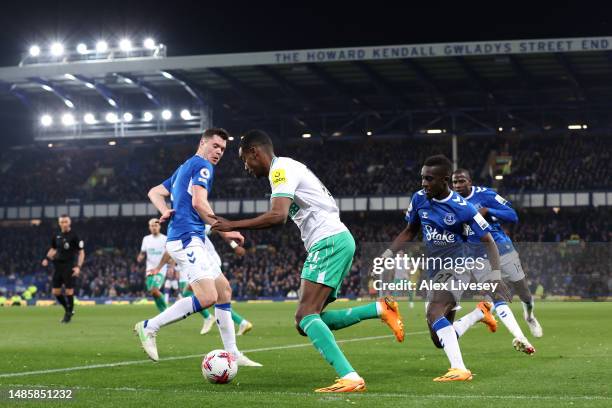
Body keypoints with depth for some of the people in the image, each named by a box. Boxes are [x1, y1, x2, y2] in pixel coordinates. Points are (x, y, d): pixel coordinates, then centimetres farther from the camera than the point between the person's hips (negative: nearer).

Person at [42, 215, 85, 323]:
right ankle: (68, 309, 25)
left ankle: (68, 314, 11)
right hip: (58, 265, 6)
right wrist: (47, 258, 5)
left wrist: (78, 267, -15)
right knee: (55, 292, 5)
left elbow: (81, 252, -5)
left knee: (69, 291, -6)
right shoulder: (56, 236, 8)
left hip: (69, 266, -5)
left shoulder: (74, 236, -7)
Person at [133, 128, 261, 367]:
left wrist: (165, 211, 8)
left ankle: (232, 353, 12)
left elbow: (154, 192, 27)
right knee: (207, 298, -21)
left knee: (224, 290, 11)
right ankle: (149, 327, -12)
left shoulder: (184, 168, 26)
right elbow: (198, 202, -17)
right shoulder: (202, 166, -4)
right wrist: (225, 232, -14)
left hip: (190, 241, 11)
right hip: (187, 239, -11)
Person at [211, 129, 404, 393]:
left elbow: (277, 216, -22)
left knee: (306, 317, -18)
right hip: (338, 241, 10)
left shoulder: (280, 169, -7)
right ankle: (380, 309, 5)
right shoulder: (289, 168, 25)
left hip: (329, 242, -10)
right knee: (307, 322, 6)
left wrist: (232, 226, -16)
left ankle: (350, 378, -27)